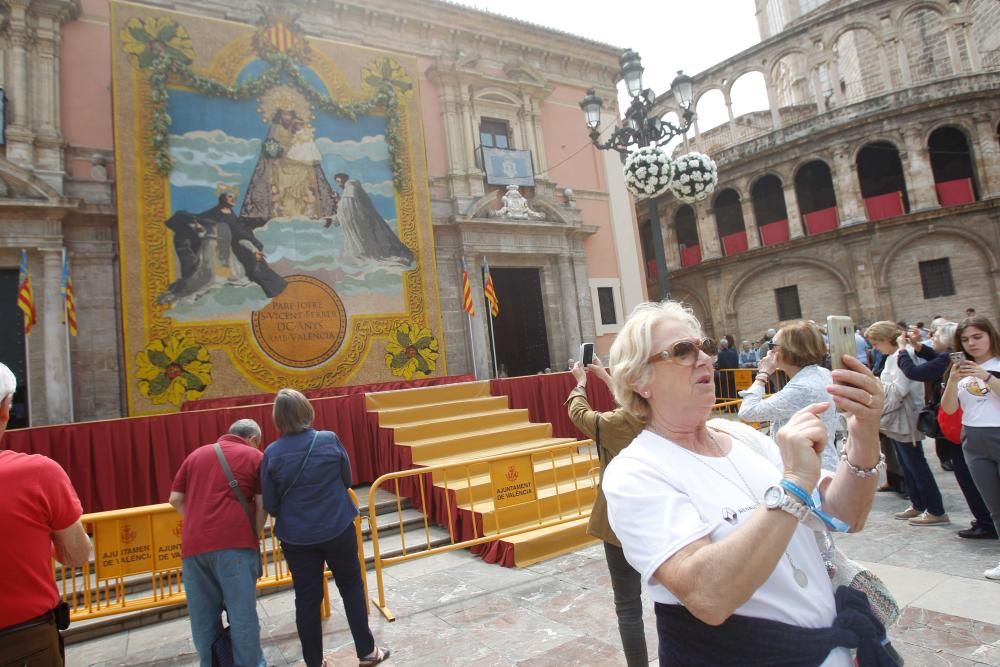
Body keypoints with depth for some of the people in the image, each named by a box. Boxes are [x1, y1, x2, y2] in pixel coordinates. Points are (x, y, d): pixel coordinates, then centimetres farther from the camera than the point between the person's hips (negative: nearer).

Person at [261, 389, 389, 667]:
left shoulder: (272, 453, -11)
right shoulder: (330, 440, -11)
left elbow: (269, 504, -3)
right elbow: (347, 480, 0)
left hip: (296, 537, 1)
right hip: (338, 529, 0)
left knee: (307, 598, 13)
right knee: (352, 587, 16)